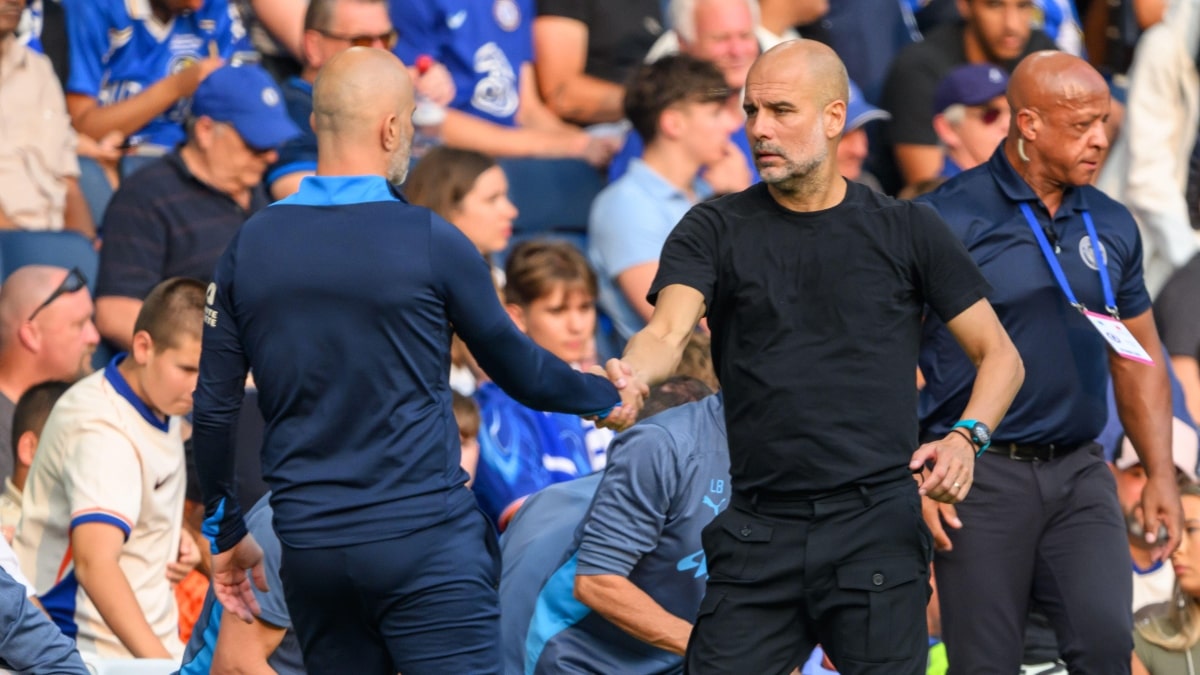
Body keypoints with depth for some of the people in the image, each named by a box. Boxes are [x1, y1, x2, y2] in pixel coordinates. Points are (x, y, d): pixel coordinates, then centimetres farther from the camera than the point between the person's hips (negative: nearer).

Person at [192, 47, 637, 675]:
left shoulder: (249, 245, 4)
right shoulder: (429, 242, -7)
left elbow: (213, 409, 7)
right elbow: (517, 369, 6)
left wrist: (226, 533, 20)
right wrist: (606, 396, 25)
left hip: (310, 547, 5)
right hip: (423, 540, -5)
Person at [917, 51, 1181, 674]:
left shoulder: (1111, 226, 10)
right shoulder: (950, 218, -6)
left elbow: (1139, 360, 19)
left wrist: (1161, 475, 10)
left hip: (1079, 471, 4)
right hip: (981, 474, -4)